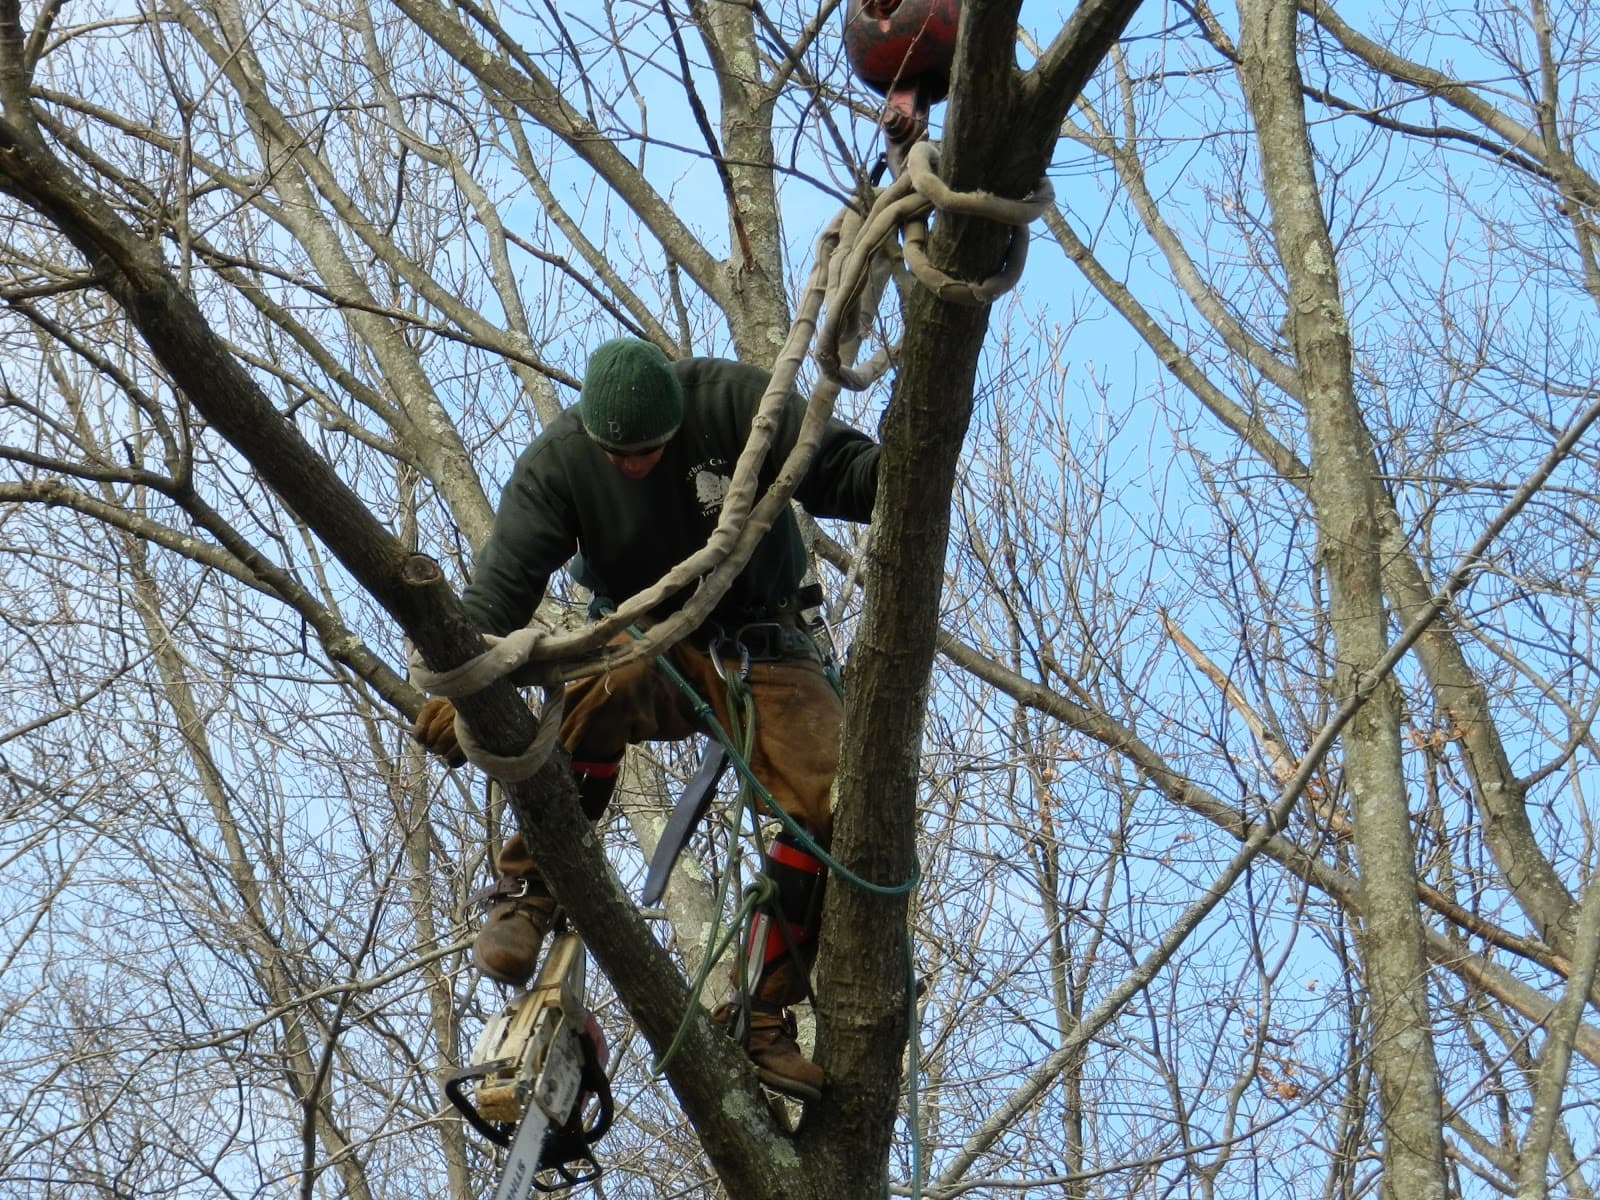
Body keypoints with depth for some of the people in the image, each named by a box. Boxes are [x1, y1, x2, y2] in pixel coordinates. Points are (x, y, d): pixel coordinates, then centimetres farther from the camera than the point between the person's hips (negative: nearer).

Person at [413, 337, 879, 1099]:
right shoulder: (558, 462, -14)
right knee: (595, 695, -39)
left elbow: (833, 469, -13)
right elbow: (505, 578, -22)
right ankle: (527, 894, -23)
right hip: (651, 647, -1)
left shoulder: (733, 402, -16)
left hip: (758, 644, 1)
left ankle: (763, 1016, -8)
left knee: (835, 799, -21)